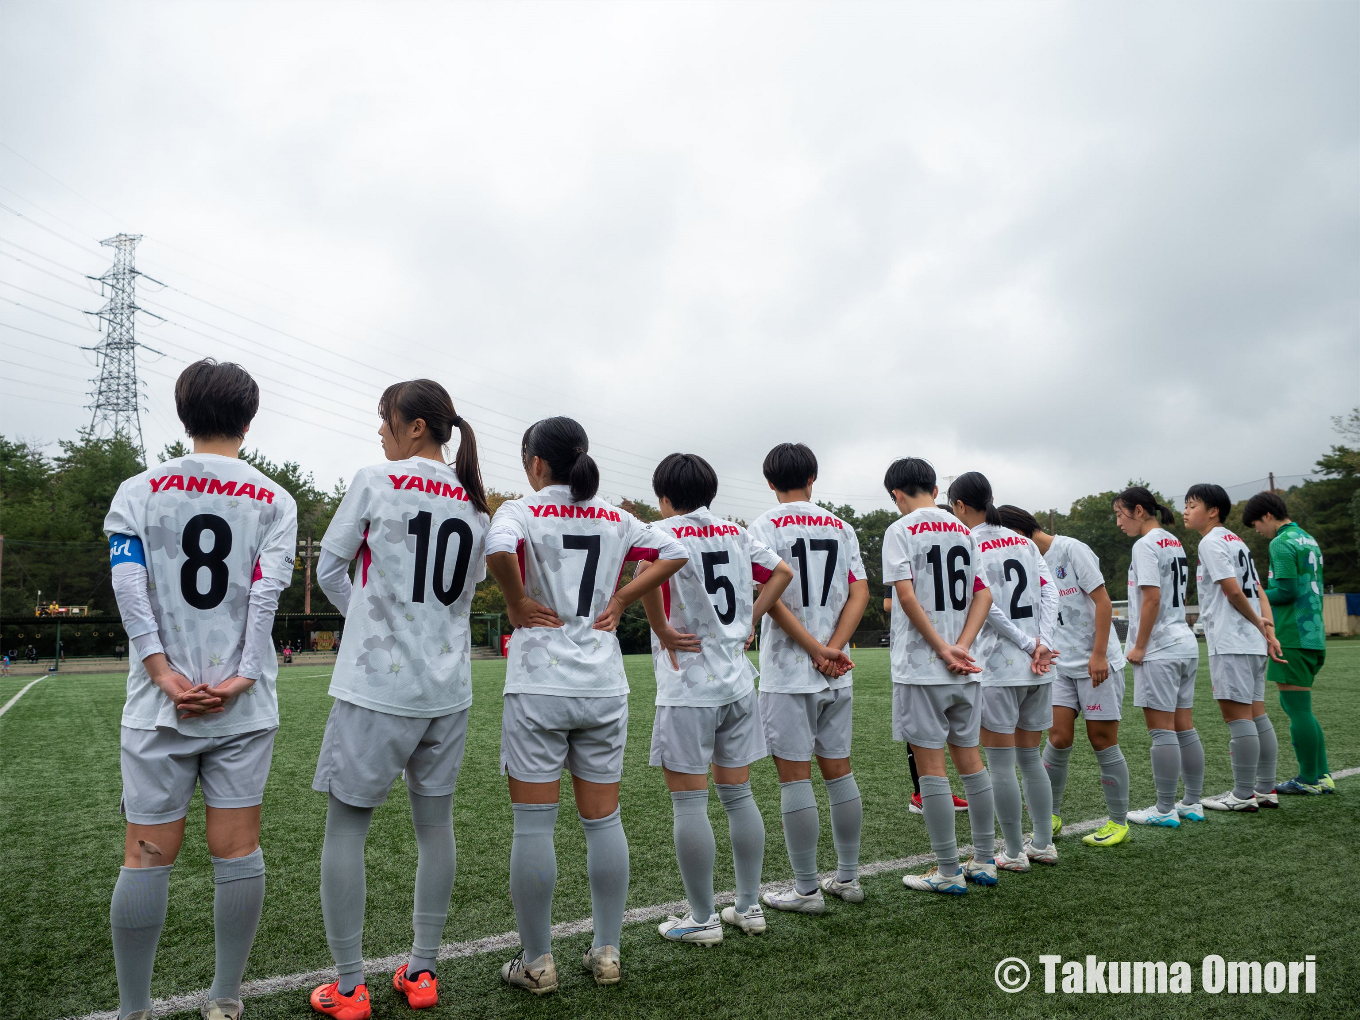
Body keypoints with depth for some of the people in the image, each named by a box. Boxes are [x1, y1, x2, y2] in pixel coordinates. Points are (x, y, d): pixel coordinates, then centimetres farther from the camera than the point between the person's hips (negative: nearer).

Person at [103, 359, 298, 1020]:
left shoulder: (139, 490, 6)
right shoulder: (274, 500, 5)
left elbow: (128, 580, -6)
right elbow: (268, 589, -7)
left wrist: (163, 670, -8)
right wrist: (241, 677, -9)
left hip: (160, 701, 0)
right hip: (244, 704, 0)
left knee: (147, 856, 7)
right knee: (237, 849, 7)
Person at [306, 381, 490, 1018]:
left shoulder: (375, 481, -7)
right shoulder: (476, 504, 8)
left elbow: (329, 570, 0)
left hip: (377, 683, -5)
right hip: (449, 685, 5)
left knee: (346, 823, 6)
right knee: (434, 821, 13)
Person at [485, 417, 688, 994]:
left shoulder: (521, 510, -4)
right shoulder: (615, 519, 9)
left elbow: (498, 550, -25)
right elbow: (674, 553, 10)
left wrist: (516, 604, -9)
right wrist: (620, 602, 8)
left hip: (539, 687, -4)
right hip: (603, 686, 4)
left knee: (534, 825, 6)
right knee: (603, 820, 12)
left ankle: (536, 962, 15)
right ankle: (607, 953, 22)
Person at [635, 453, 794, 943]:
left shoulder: (664, 532, -9)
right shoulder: (734, 532, 9)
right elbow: (781, 571, 14)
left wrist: (662, 630, -18)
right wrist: (750, 619, 13)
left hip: (689, 686, -6)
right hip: (737, 682, 6)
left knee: (689, 801, 3)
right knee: (738, 794, 15)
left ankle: (702, 919, 11)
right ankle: (749, 907, 24)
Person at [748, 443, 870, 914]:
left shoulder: (766, 526, -5)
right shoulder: (841, 528, 10)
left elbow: (772, 598, -15)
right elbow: (860, 593, 1)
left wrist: (818, 652, -11)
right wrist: (832, 649, -7)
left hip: (787, 673, -5)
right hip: (838, 675, 5)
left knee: (795, 778, 1)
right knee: (839, 771, 14)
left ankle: (807, 889, 8)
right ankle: (848, 878, 24)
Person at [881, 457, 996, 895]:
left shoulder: (901, 530, -6)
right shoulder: (963, 531, 12)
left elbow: (907, 596, -16)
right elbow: (983, 595, 5)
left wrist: (942, 649, -12)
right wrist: (961, 647, -4)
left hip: (920, 667, -6)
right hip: (965, 670, 6)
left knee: (931, 764, 0)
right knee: (969, 757, 15)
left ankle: (948, 872, 7)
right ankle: (983, 862, 23)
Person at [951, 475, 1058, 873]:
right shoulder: (1025, 542, 11)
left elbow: (987, 607, -16)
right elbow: (1050, 592, 3)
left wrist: (1028, 645, -9)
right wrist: (1042, 644, -6)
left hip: (997, 668, -7)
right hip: (1038, 670, 7)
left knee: (1000, 763, 3)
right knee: (1029, 757, 17)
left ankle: (1014, 853, 10)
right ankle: (1043, 844, 25)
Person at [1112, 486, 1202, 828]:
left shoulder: (1146, 544, -12)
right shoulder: (1174, 543, 15)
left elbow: (1152, 598, -19)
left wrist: (1139, 646, -14)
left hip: (1159, 648, -9)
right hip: (1185, 644, 9)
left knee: (1161, 729, -4)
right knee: (1184, 727, 13)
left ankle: (1164, 810, 2)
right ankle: (1192, 803, 19)